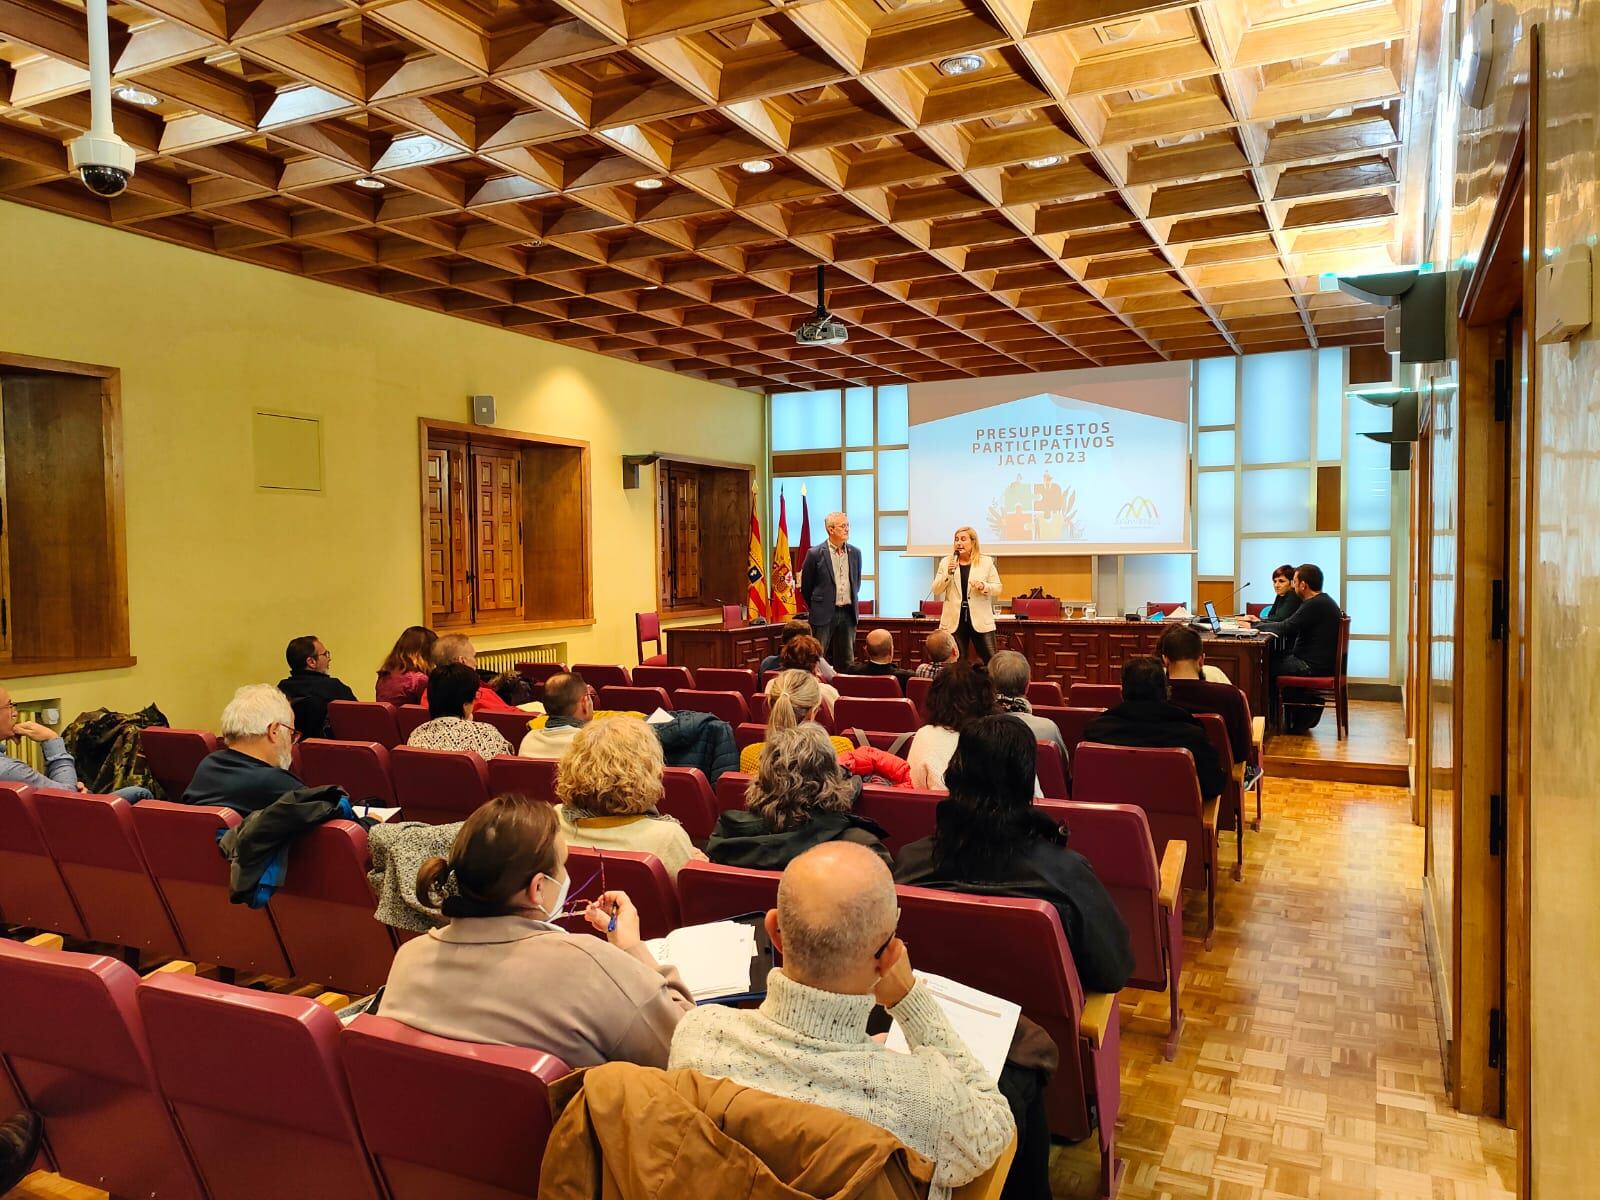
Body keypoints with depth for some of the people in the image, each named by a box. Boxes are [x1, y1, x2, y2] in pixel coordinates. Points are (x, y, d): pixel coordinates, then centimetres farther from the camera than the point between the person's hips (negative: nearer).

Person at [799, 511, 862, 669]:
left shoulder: (855, 553, 7)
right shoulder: (815, 554, -7)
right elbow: (806, 586, 2)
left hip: (848, 613, 4)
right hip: (824, 614, -4)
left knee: (847, 661, 9)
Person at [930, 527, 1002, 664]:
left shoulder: (986, 561, 3)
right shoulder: (946, 562, 6)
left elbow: (997, 588, 3)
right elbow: (936, 590, 2)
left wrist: (983, 586, -17)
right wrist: (948, 573, -14)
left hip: (981, 620, -1)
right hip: (954, 621, 1)